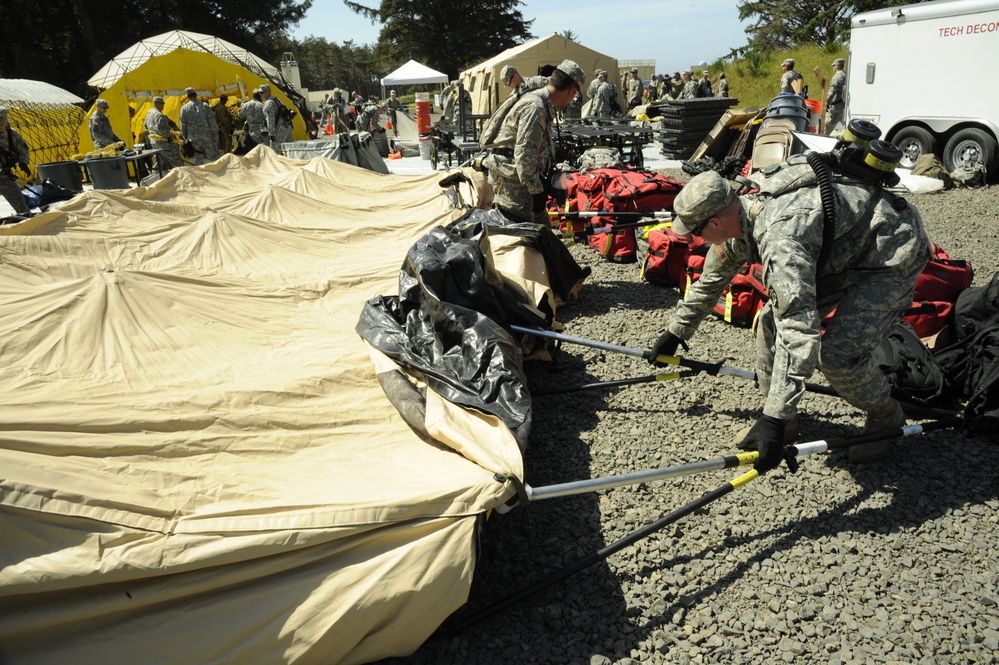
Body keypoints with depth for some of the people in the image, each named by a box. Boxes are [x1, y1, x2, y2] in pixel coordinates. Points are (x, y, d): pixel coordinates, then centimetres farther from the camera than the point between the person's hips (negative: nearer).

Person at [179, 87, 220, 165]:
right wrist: (216, 135, 2)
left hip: (193, 138, 1)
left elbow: (183, 125, 4)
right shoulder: (205, 106, -2)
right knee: (214, 156, 5)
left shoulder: (184, 108, 1)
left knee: (198, 159, 11)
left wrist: (185, 138, 15)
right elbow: (212, 122, -4)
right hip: (206, 136, -1)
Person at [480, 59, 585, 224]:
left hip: (523, 181, 11)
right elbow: (524, 155, -25)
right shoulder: (535, 108, -19)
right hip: (511, 183, -11)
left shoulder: (544, 105, 15)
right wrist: (537, 191, -22)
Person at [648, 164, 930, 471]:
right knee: (773, 321, 1)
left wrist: (774, 418, -45)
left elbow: (800, 328, -45)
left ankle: (887, 419, 11)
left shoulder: (778, 236, -39)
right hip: (843, 251, 9)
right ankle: (785, 420, 16)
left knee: (838, 351, -20)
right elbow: (711, 279, 10)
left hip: (894, 250, -9)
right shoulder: (739, 215, -9)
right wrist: (674, 333, 19)